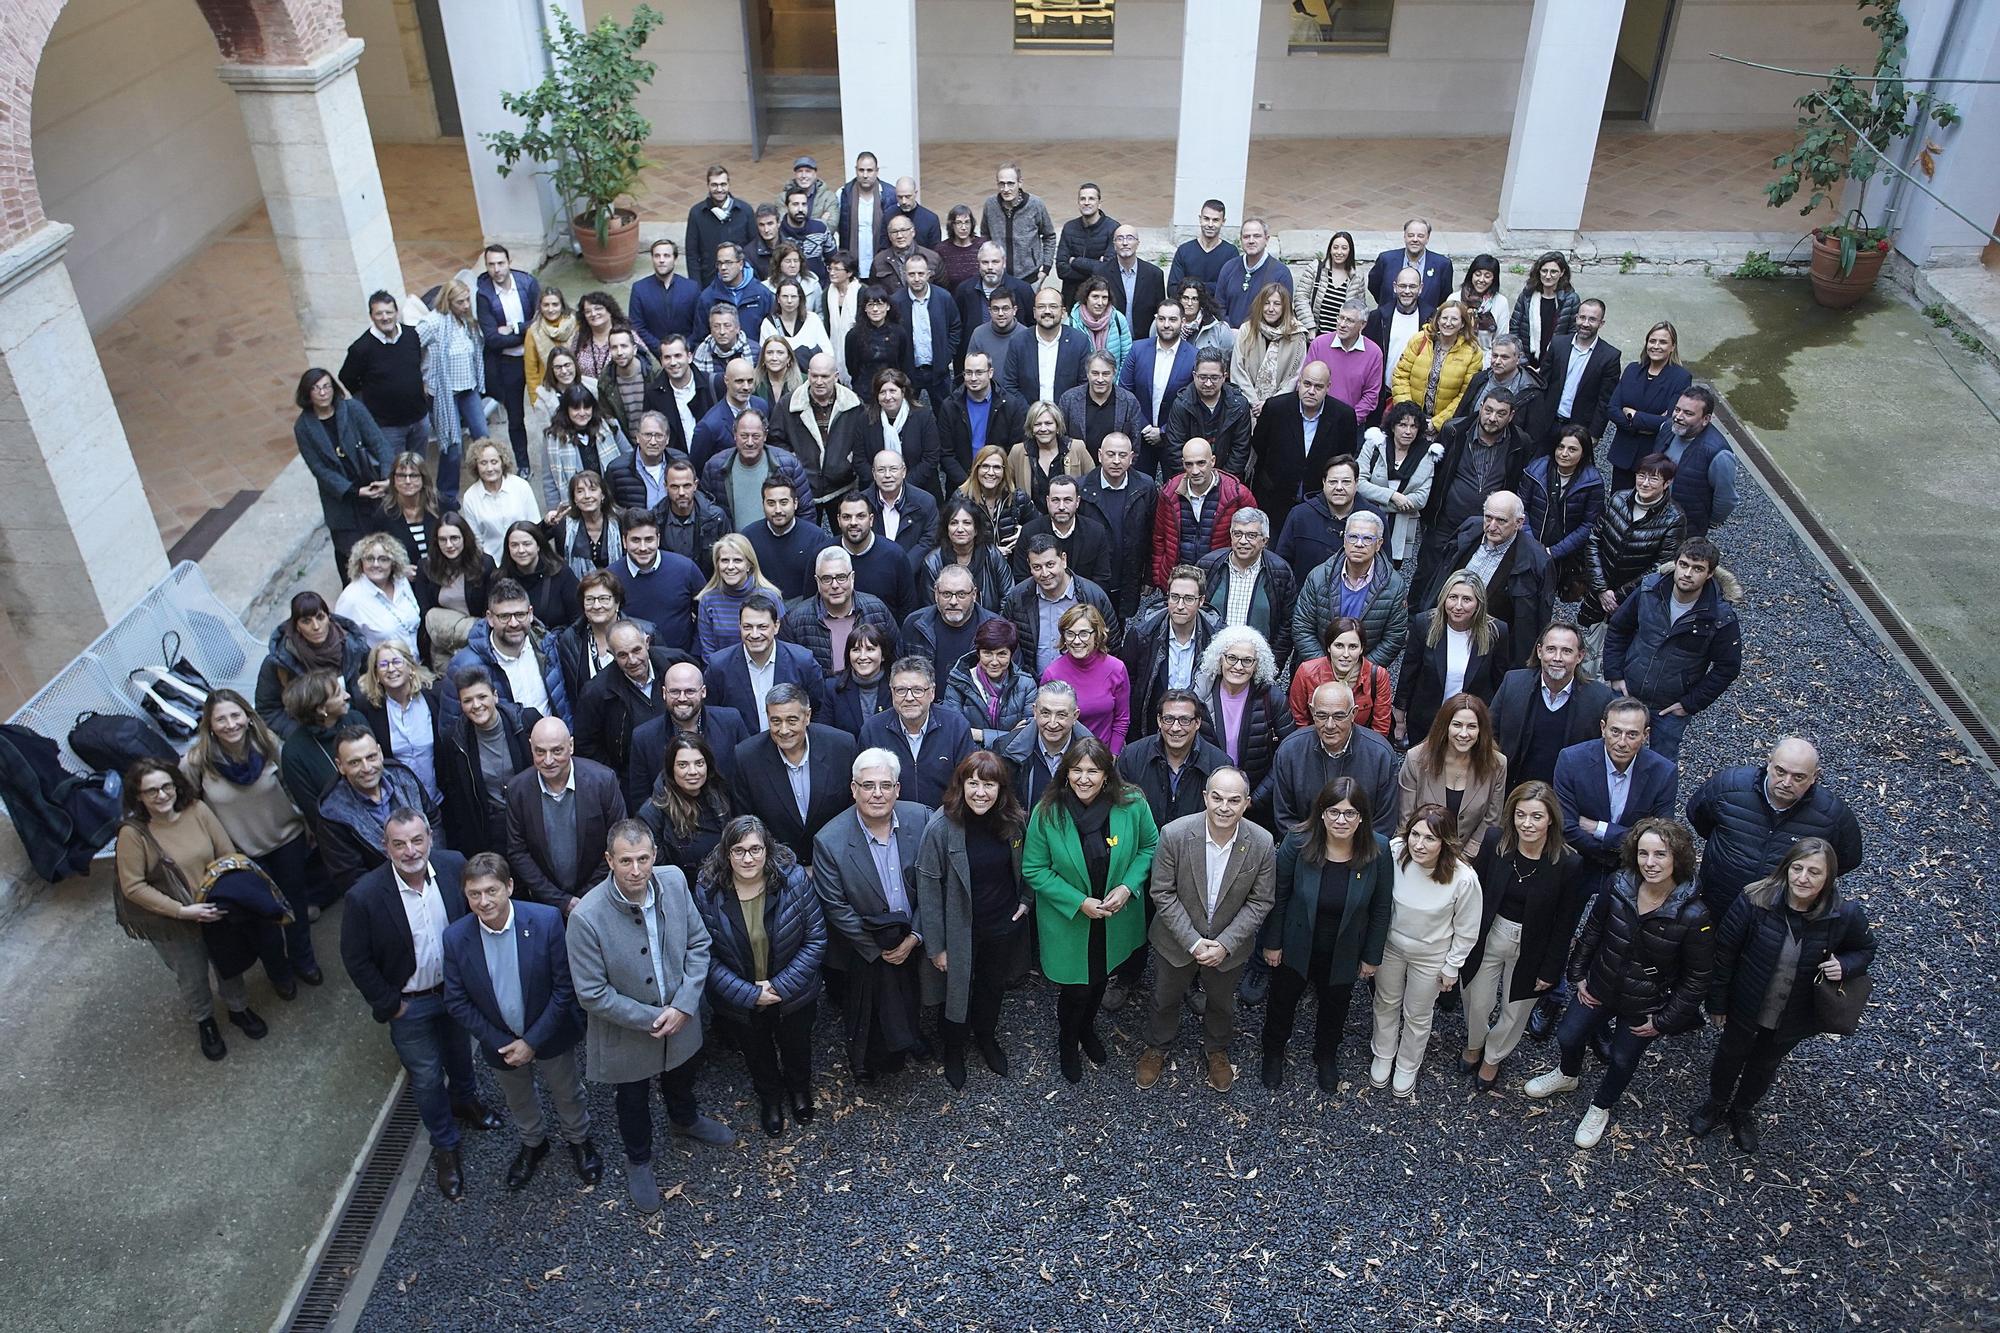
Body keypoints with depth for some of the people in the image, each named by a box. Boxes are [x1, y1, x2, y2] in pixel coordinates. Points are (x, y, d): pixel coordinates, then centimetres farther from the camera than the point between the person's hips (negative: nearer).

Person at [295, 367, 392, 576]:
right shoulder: (303, 427, -6)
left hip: (374, 488, 0)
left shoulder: (353, 409, -7)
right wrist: (355, 492, -18)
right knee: (347, 551, 8)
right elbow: (320, 470, -8)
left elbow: (379, 443, -12)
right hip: (340, 499, 0)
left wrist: (387, 478, -27)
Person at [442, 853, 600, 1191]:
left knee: (567, 1095, 23)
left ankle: (579, 1140, 52)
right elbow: (457, 1002, -10)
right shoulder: (456, 938, -20)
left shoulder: (546, 921, -27)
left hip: (549, 1035, -2)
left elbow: (564, 987, -20)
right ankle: (533, 1144, 57)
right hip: (500, 1042, 2)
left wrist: (532, 1042, -19)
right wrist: (501, 1043, -13)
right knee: (519, 1103, 28)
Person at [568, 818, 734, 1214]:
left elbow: (698, 943, -8)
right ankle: (638, 1160, 54)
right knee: (633, 1103, 24)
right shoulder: (587, 917, -33)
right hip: (627, 1034, -4)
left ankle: (685, 1120, 65)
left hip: (681, 1019, 4)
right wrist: (650, 1019, -21)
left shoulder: (674, 881, -20)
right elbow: (592, 995, -25)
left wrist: (683, 1007, -17)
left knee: (683, 1077, 33)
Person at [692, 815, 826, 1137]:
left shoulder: (793, 879, -25)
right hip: (740, 1001, 0)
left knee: (797, 1049, 29)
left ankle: (800, 1089, 61)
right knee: (757, 1055, 28)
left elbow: (816, 939, -18)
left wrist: (781, 986, -23)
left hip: (794, 995, 0)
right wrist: (749, 994, -23)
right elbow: (706, 955, -17)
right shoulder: (708, 891, -24)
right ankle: (769, 1098, 59)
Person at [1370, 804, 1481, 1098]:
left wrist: (1451, 967, -4)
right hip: (1390, 945, 2)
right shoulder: (1394, 853, -29)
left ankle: (1408, 1066, 50)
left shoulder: (1463, 878, -33)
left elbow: (1467, 930, -14)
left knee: (1417, 1015, 22)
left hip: (1430, 957, -2)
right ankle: (1383, 1056, 53)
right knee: (1386, 1002, 26)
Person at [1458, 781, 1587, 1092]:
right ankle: (1474, 1045, 53)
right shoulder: (1495, 840, -20)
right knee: (1478, 1002, 21)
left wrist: (1550, 970, -6)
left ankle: (1493, 1058, 50)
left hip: (1531, 948, -1)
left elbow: (1565, 923, -13)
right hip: (1489, 936, 1)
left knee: (1515, 1010, 21)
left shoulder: (1569, 863, -25)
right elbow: (1476, 890, -6)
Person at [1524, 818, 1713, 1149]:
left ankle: (1600, 1108, 48)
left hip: (1644, 1007, -3)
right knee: (1568, 1036, 18)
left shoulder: (1694, 916, -30)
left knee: (1622, 1059, 18)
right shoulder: (1619, 886, -20)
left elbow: (1698, 978, -17)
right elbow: (1592, 930, -1)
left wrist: (1663, 1021, -11)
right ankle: (1567, 1075, 53)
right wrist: (1579, 975, 3)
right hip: (1599, 987, 3)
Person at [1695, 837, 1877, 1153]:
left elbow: (1865, 949, -1)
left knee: (1766, 1064, 27)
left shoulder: (1845, 914, -25)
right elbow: (1724, 953, -16)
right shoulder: (1755, 901, -28)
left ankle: (1743, 1111, 56)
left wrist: (1844, 966, -25)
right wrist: (1717, 1004, -7)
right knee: (1730, 1055, 26)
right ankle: (1717, 1104, 55)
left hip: (1793, 1018, 1)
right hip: (1746, 1005, -1)